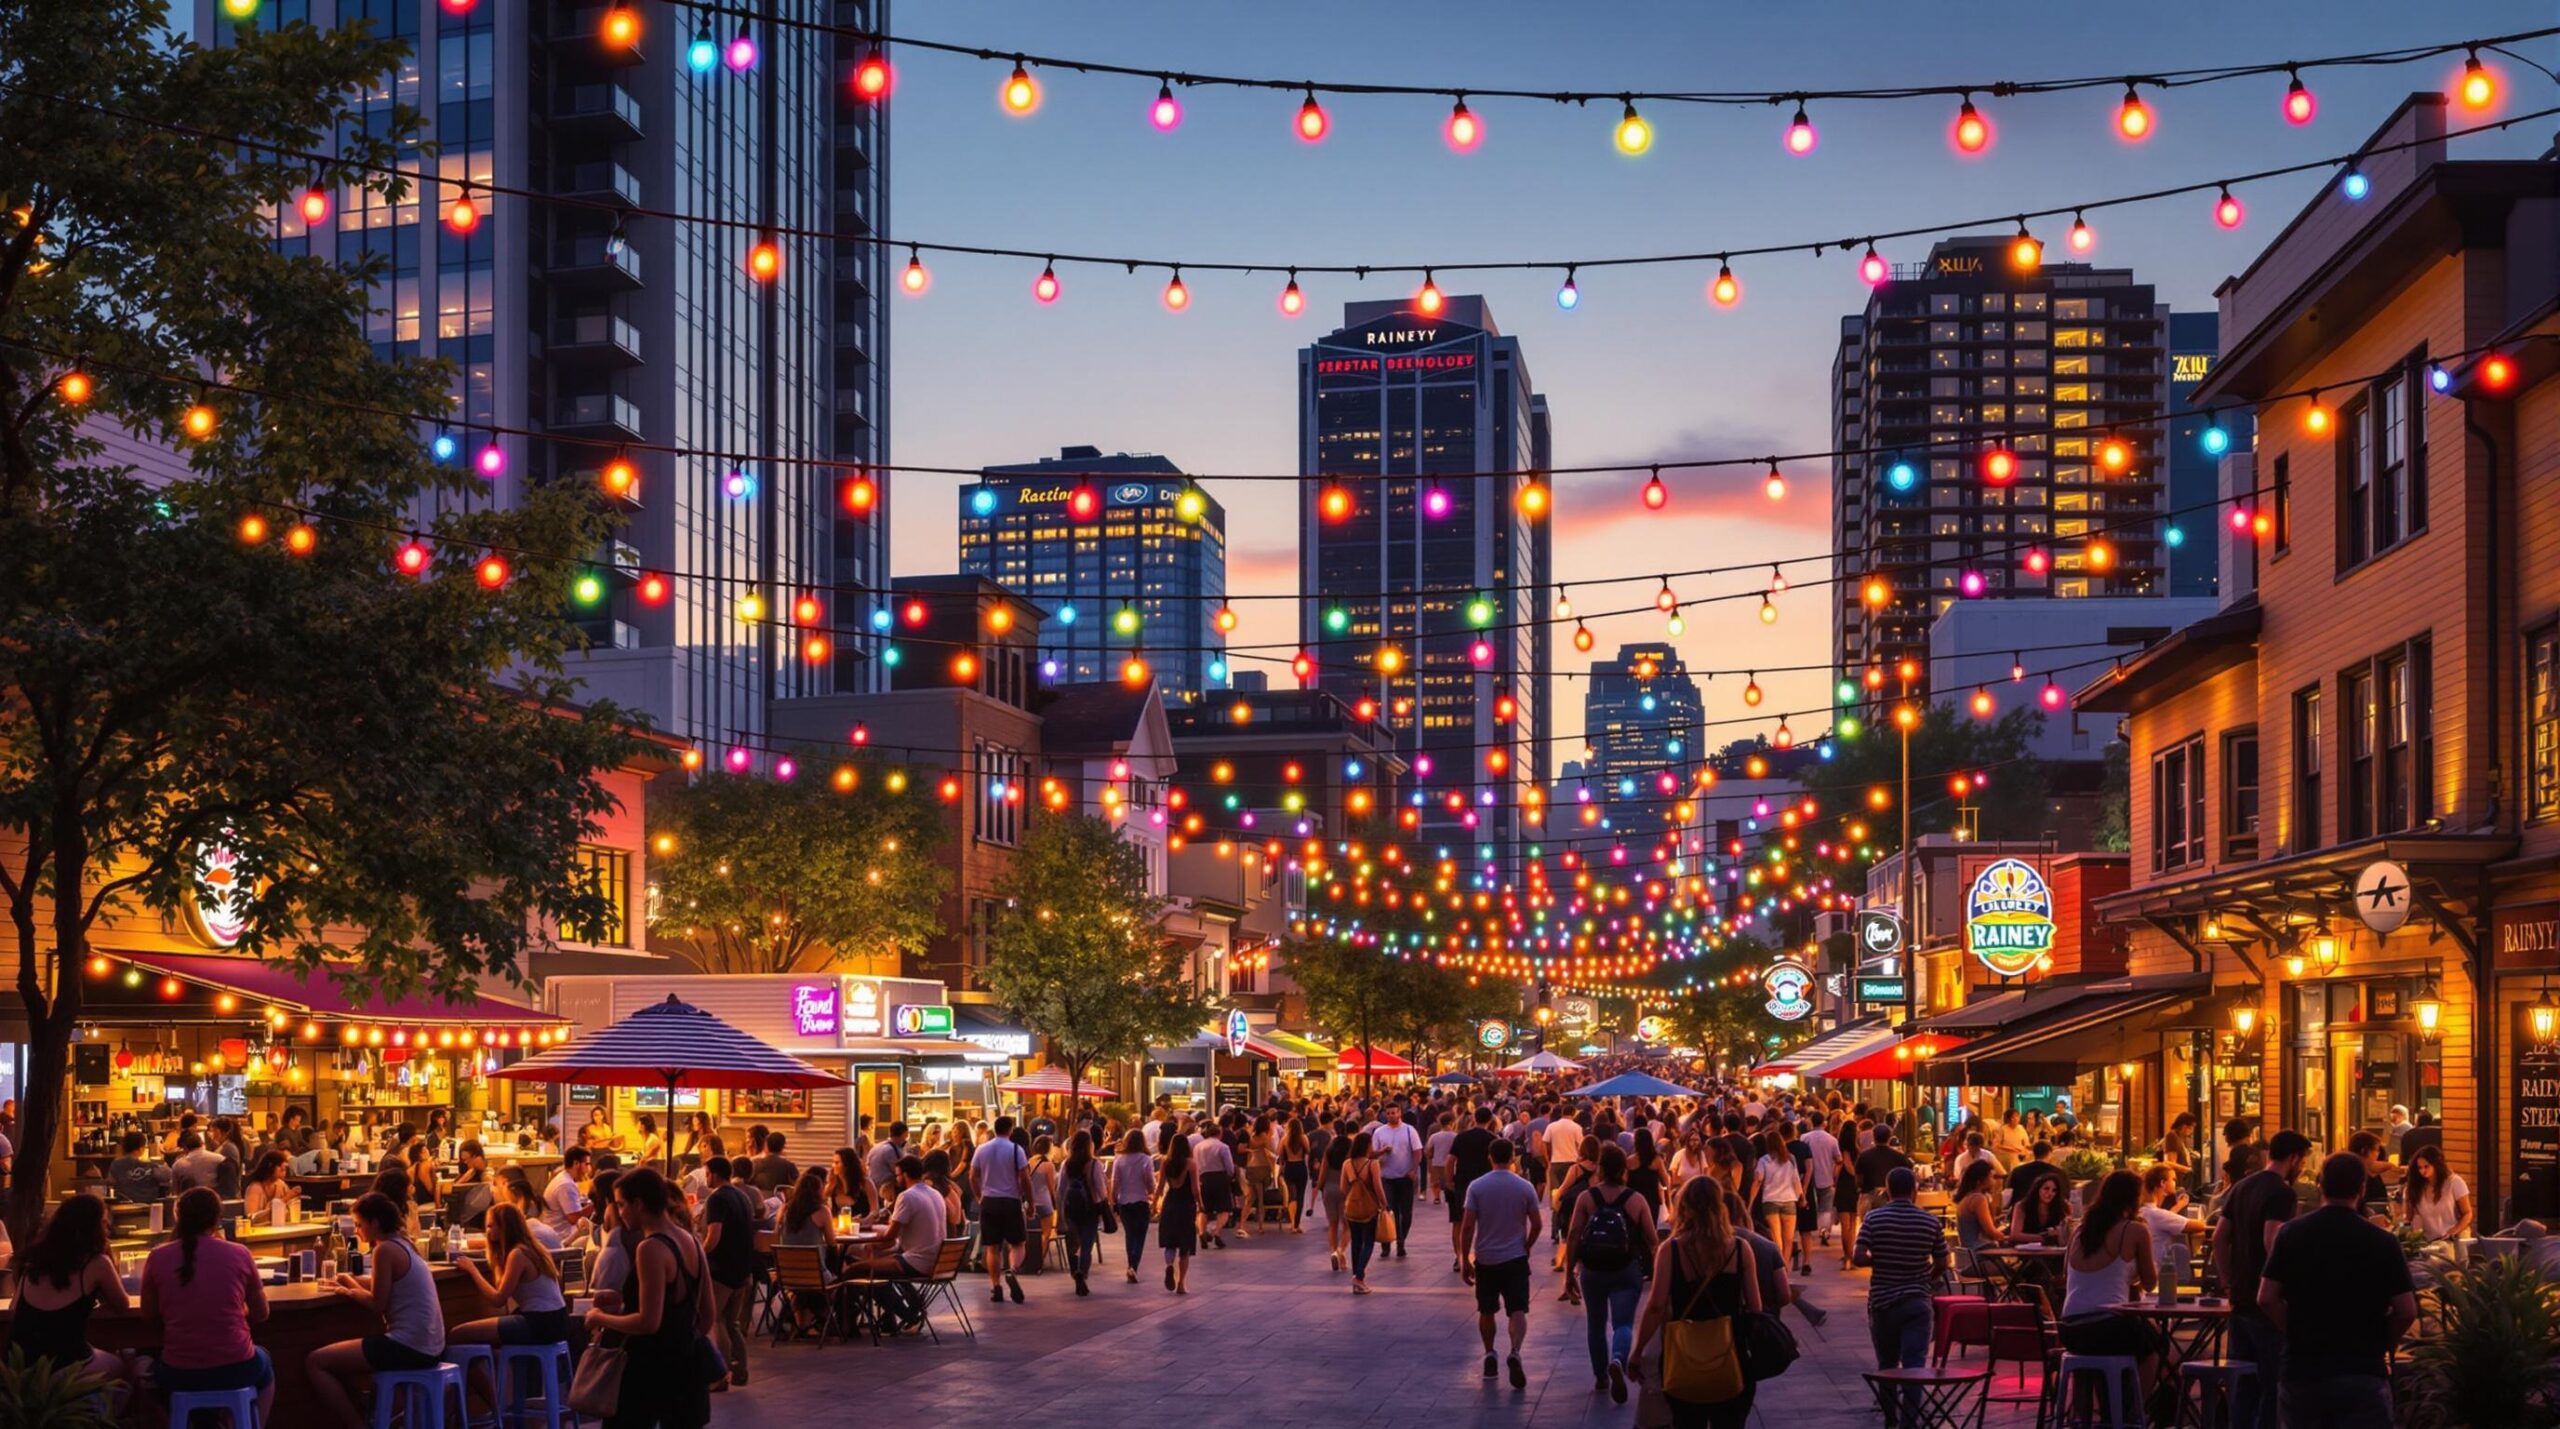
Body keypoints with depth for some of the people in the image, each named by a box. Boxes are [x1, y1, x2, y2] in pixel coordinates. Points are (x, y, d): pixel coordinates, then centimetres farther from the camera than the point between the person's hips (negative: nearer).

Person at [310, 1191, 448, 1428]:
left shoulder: (385, 1250, -13)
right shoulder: (403, 1243, 14)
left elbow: (378, 1305, -11)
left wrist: (350, 1291, 4)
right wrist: (353, 1281, 17)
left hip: (408, 1346, -10)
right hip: (428, 1346, 10)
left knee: (317, 1362, -3)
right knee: (340, 1359, 27)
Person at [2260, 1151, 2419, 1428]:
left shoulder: (2290, 1234, -1)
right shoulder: (2382, 1242, -7)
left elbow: (2266, 1299, -3)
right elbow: (2406, 1312, -7)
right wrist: (2379, 1344, 10)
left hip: (2302, 1369, 3)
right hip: (2362, 1371, -3)